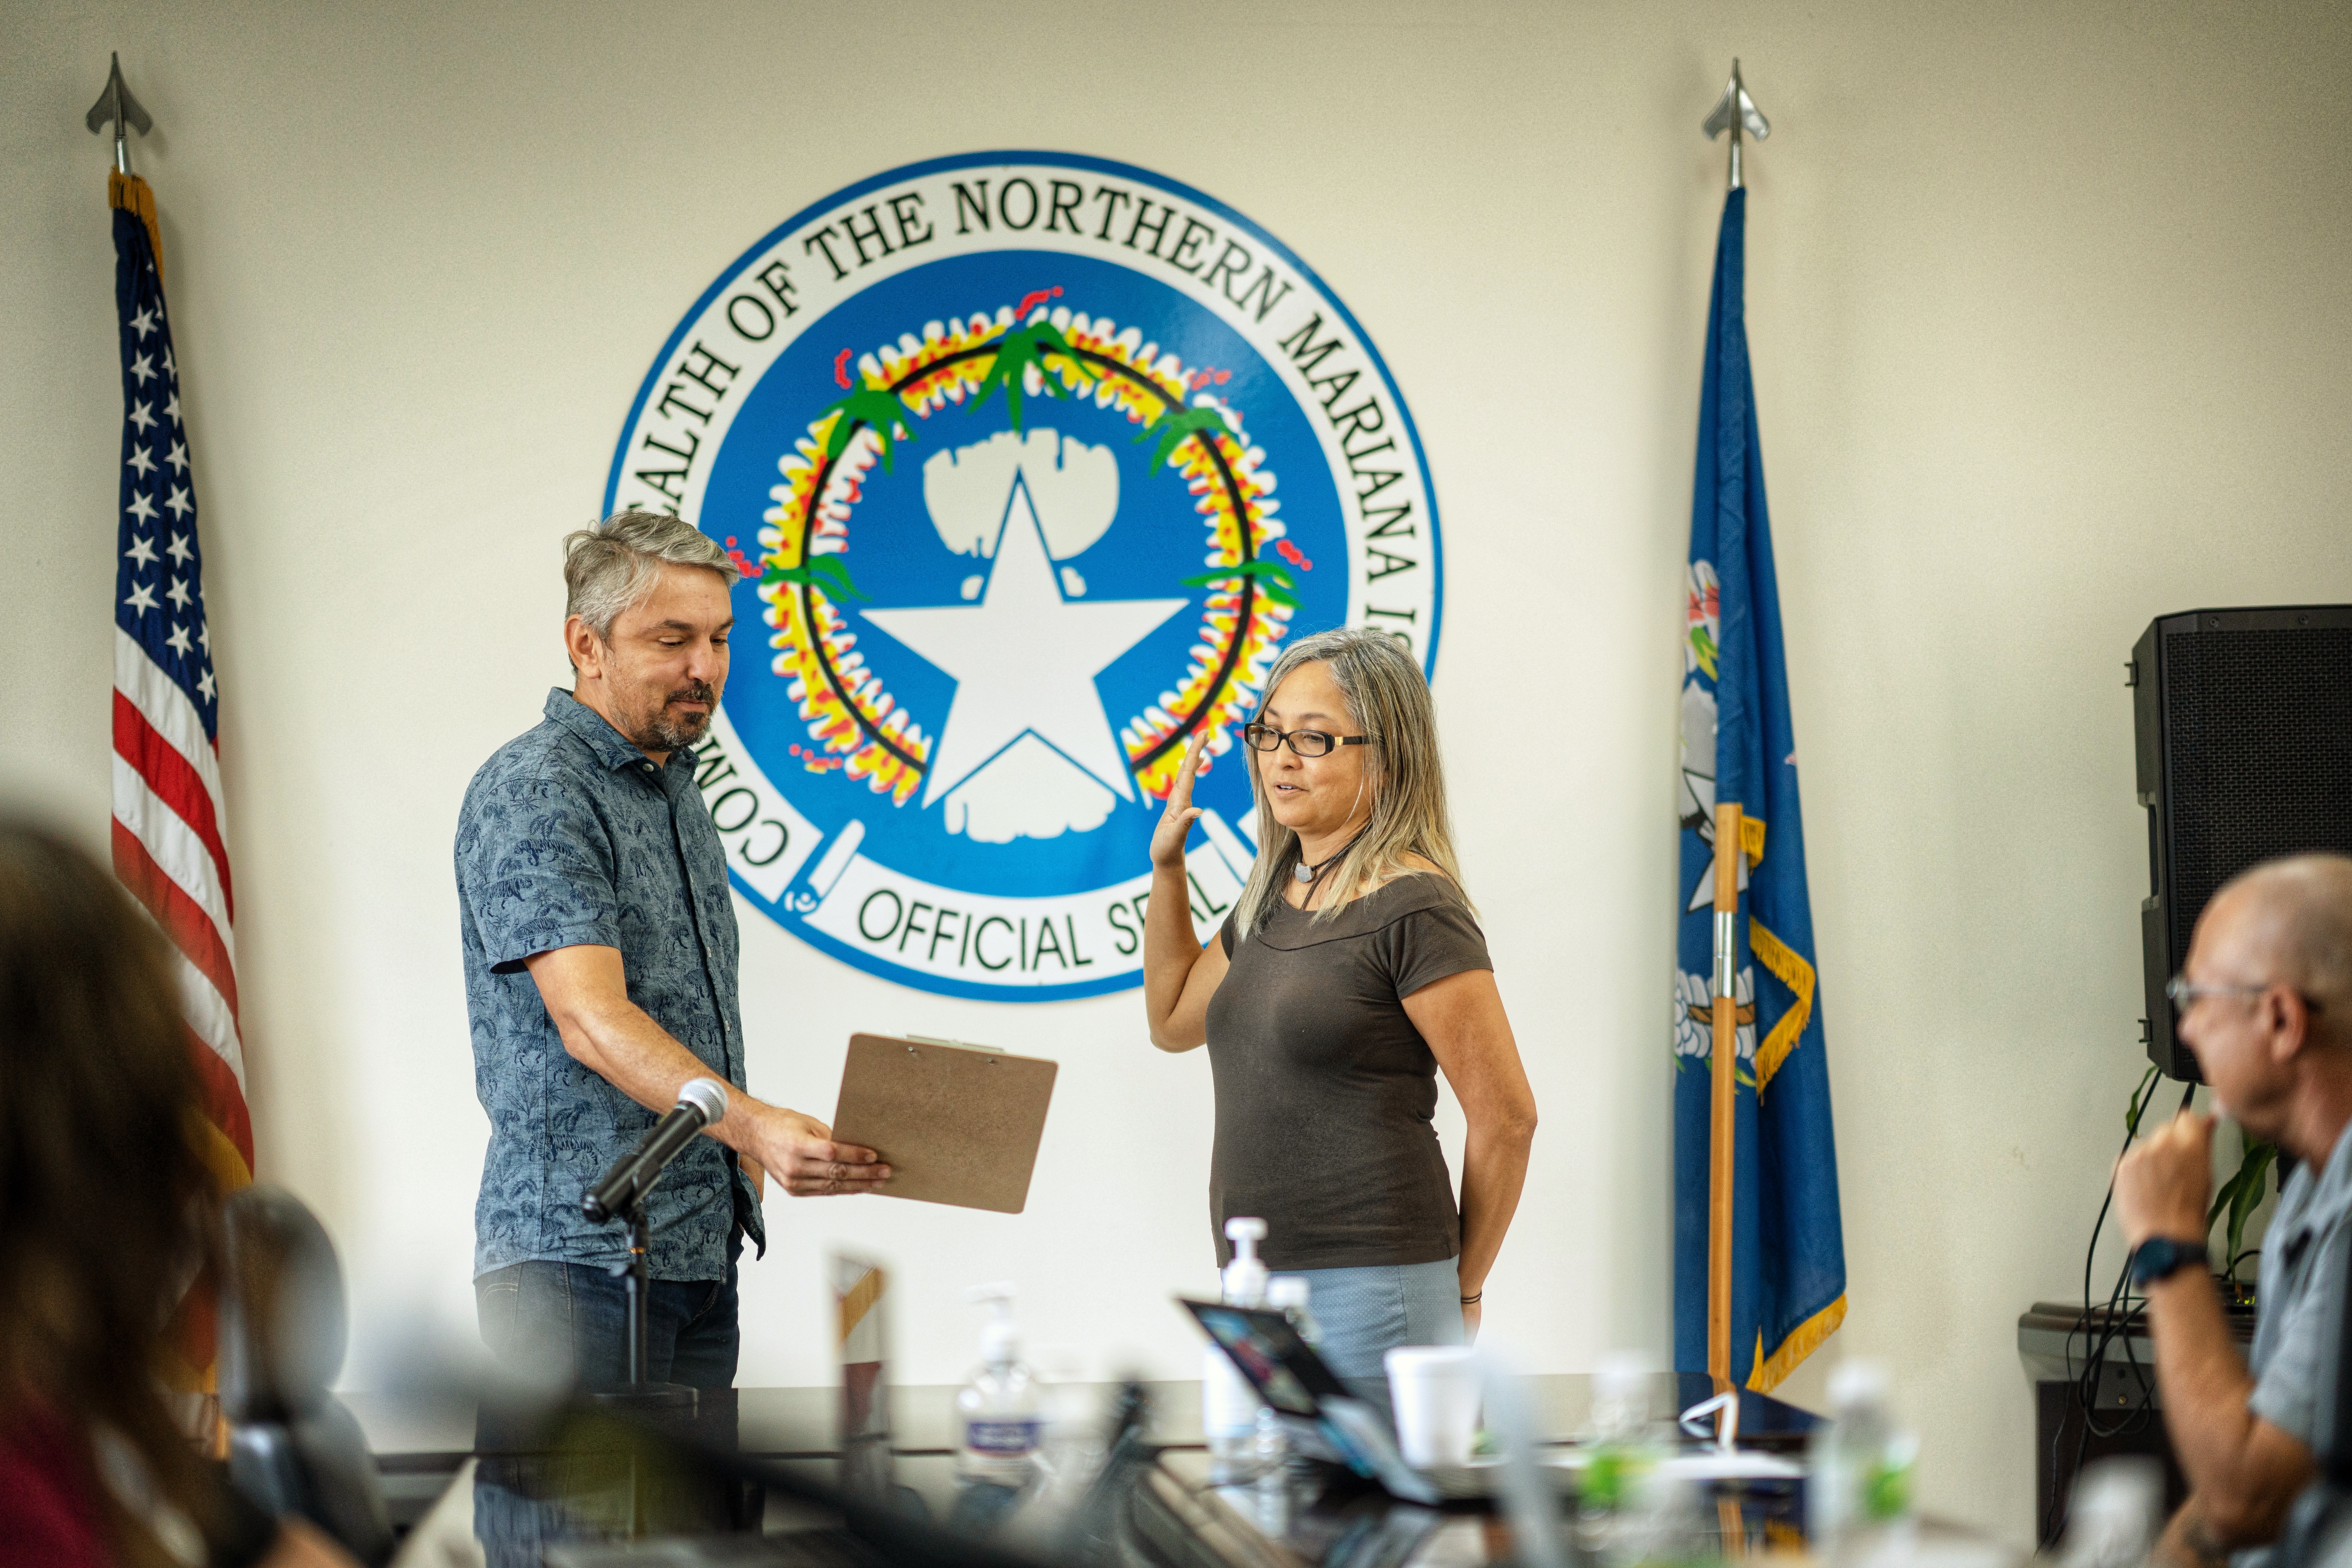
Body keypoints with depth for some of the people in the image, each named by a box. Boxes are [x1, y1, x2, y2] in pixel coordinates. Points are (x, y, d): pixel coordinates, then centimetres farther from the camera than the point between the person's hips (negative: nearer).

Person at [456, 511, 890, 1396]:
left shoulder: (677, 791, 19)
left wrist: (745, 1156, 17)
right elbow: (591, 1021, -22)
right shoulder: (532, 791, -11)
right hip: (578, 1249, -9)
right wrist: (754, 1125, -36)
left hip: (700, 1249, 9)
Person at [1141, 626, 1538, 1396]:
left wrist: (1461, 1288, -1)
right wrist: (1165, 865, 17)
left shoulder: (1412, 907, -12)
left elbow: (1507, 1117, -11)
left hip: (1368, 1285, -9)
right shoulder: (1272, 898, 13)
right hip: (1259, 1279, 9)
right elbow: (1174, 1019, 30)